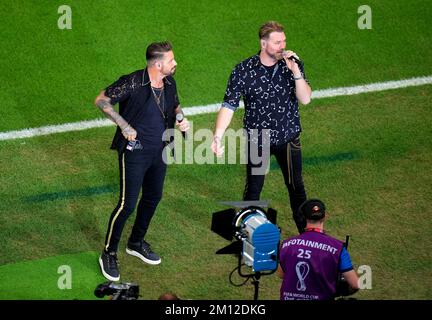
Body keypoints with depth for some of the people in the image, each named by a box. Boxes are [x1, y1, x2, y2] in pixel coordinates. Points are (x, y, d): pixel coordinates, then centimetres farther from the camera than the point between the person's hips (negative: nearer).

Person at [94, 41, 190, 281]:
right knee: (127, 204, -6)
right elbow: (101, 101, -16)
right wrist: (124, 125, -20)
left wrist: (181, 118, -5)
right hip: (135, 151, -7)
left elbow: (176, 105, 17)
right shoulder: (132, 83, -23)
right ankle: (109, 254, 9)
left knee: (153, 198, 20)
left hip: (160, 151, 7)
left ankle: (137, 243, 41)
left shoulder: (170, 83, -2)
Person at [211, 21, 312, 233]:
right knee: (253, 189, 9)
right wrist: (217, 137, -25)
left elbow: (305, 99, -14)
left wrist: (295, 71, -27)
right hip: (257, 141, -2)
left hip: (288, 138, 2)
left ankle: (305, 230, 31)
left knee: (296, 186, 15)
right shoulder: (244, 70, -14)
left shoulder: (292, 64, -8)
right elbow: (229, 106, -14)